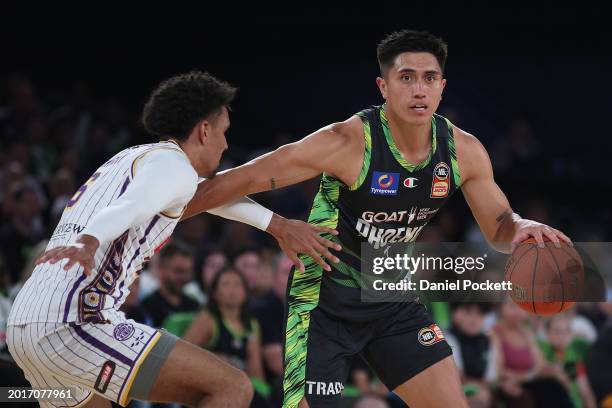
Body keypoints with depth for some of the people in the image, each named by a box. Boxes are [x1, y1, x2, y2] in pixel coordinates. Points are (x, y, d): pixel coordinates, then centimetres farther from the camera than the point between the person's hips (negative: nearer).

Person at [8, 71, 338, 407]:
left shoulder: (133, 158, 27)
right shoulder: (171, 162, -3)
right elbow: (129, 207, -25)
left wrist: (278, 225, 42)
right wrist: (88, 243, -44)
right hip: (76, 325, -10)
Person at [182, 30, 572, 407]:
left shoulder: (464, 151, -9)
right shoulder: (348, 143, -25)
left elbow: (499, 227, 4)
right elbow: (244, 179, -20)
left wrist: (523, 228, -21)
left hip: (393, 298, 6)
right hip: (327, 302, -6)